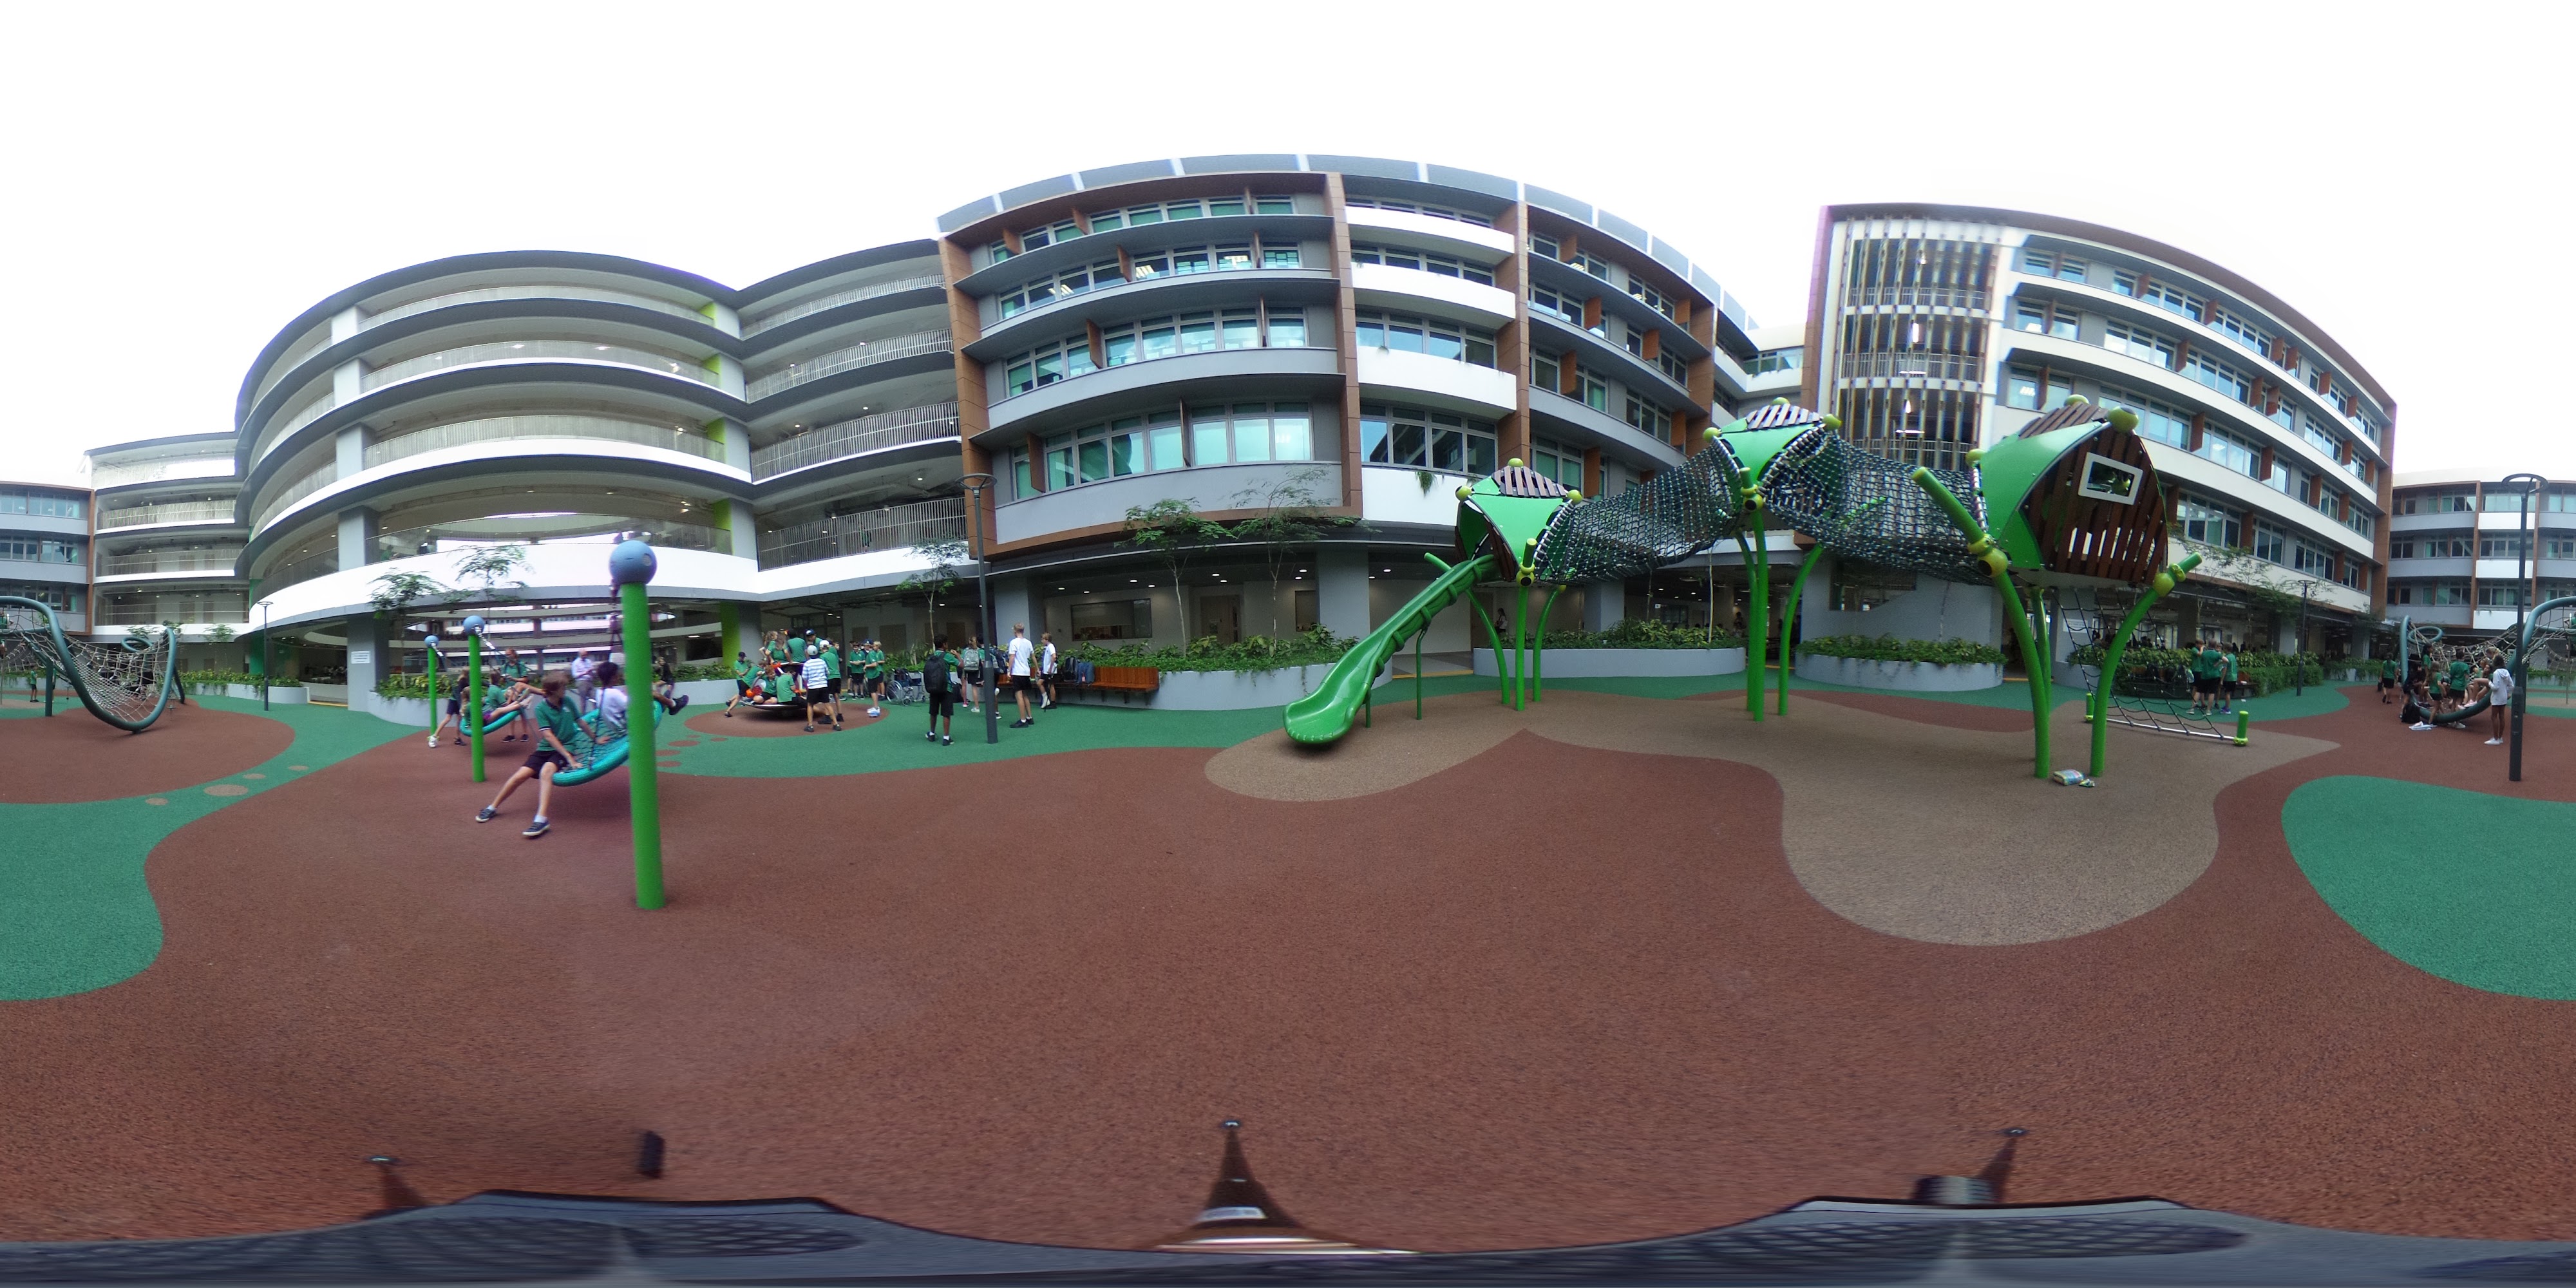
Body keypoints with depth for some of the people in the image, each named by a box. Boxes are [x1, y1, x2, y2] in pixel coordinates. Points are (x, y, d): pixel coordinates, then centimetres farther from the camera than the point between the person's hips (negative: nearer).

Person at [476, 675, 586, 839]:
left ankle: (541, 819, -42)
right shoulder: (541, 708, -8)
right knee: (520, 775, -13)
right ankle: (493, 807, 15)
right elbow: (548, 735, -15)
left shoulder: (567, 702, 2)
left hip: (567, 748, -1)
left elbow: (580, 722, 18)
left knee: (546, 770, -31)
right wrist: (568, 757, -23)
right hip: (546, 749, 1)